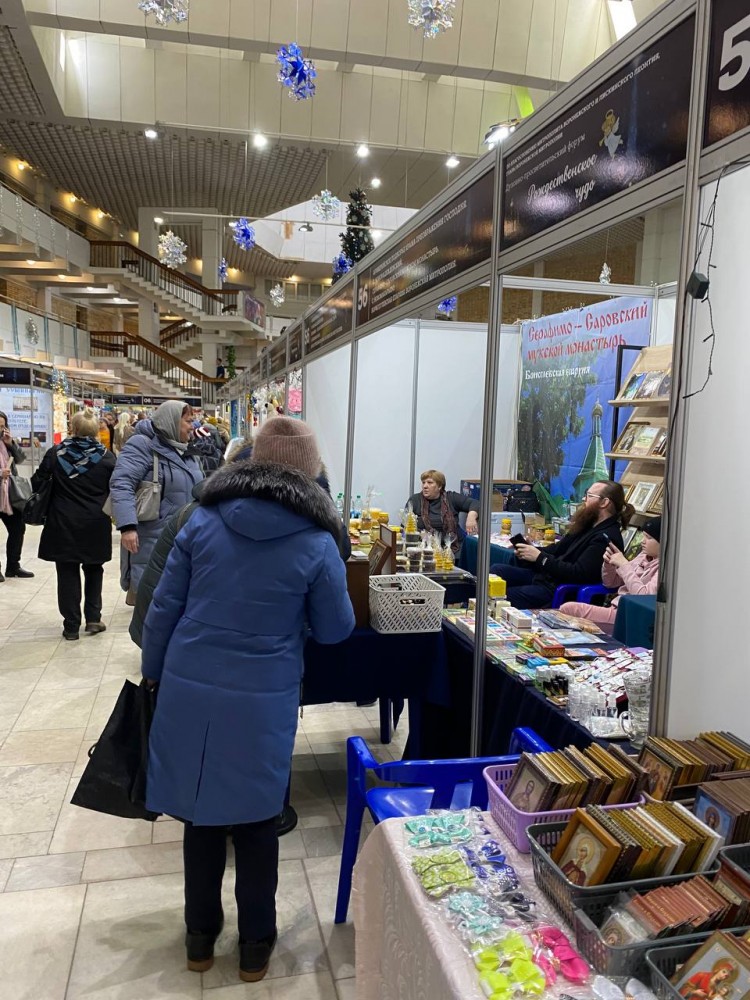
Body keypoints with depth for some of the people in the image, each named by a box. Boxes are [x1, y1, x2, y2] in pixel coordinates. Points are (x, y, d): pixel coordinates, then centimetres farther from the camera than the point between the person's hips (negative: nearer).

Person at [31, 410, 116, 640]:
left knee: (68, 573, 8)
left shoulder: (56, 453, -5)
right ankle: (93, 618, 13)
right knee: (93, 571, 18)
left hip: (63, 524, 0)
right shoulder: (106, 457, -5)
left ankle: (71, 626, 12)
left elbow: (37, 483, 1)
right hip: (95, 525, 1)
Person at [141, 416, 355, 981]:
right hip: (262, 703, -2)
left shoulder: (203, 522, -4)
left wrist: (153, 674, 15)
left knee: (201, 815, 19)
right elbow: (336, 629, 0)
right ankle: (255, 943, 32)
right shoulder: (316, 543, -11)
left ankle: (201, 935, 37)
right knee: (256, 822, 16)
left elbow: (164, 607, 1)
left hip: (189, 691, 3)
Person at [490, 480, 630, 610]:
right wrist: (531, 551, -2)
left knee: (502, 596, -19)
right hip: (546, 575, 10)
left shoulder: (606, 538, -18)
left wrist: (540, 557, -21)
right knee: (496, 570, 2)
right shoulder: (587, 525, 12)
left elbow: (578, 574, -24)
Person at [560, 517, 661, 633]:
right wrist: (608, 563, 0)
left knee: (570, 608, -20)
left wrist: (623, 564, -17)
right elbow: (610, 582, 21)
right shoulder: (643, 557, 14)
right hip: (615, 610, 8)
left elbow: (643, 596, -24)